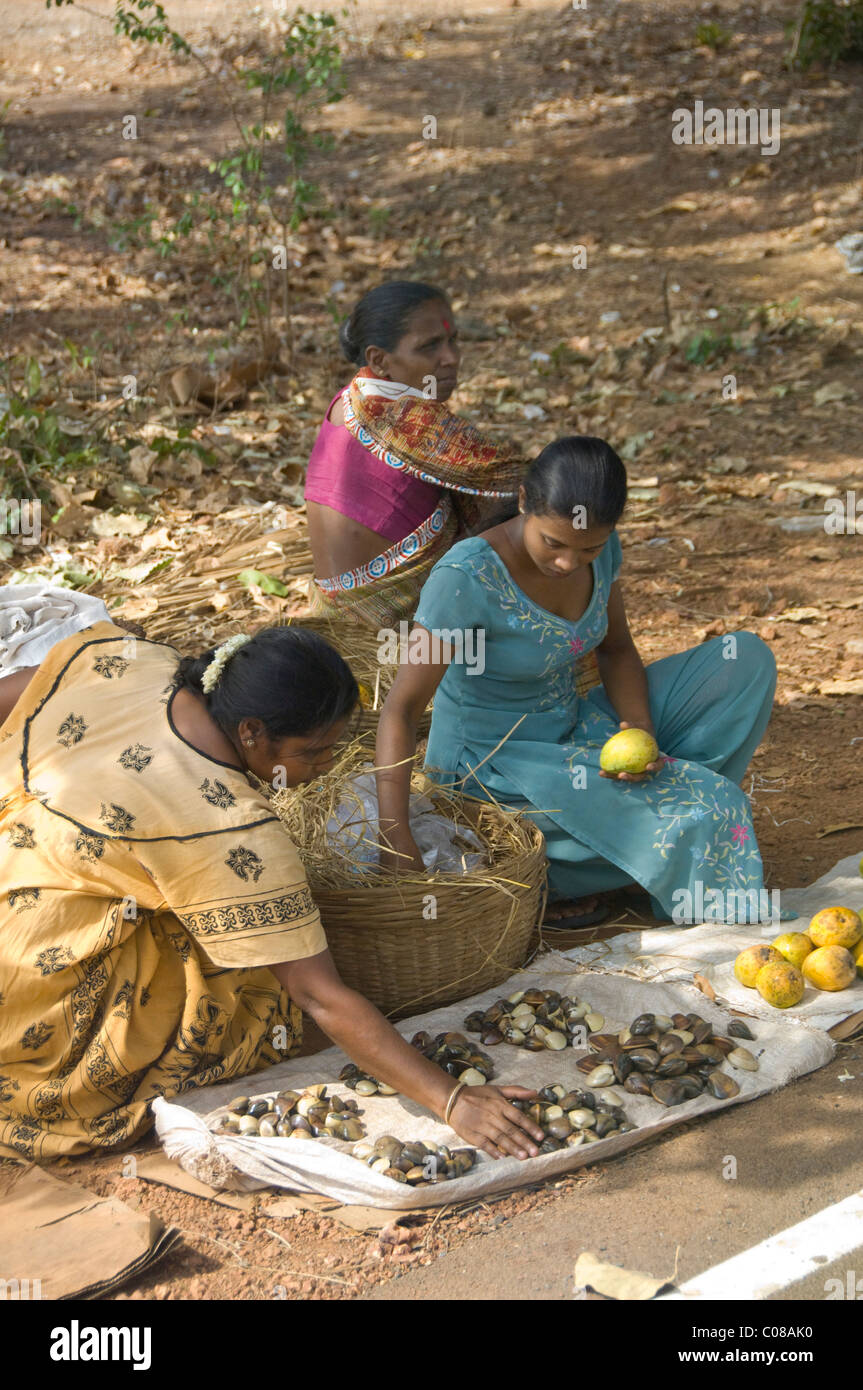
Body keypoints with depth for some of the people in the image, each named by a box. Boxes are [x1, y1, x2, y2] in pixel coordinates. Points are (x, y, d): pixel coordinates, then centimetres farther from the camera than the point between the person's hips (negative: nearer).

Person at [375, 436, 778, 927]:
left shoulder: (601, 549, -6)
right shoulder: (465, 579, -26)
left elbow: (617, 650, 9)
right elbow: (401, 711, -27)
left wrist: (640, 729, -12)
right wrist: (396, 838, -36)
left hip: (573, 729, 8)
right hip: (490, 768, -7)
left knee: (746, 659, -2)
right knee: (705, 817, -24)